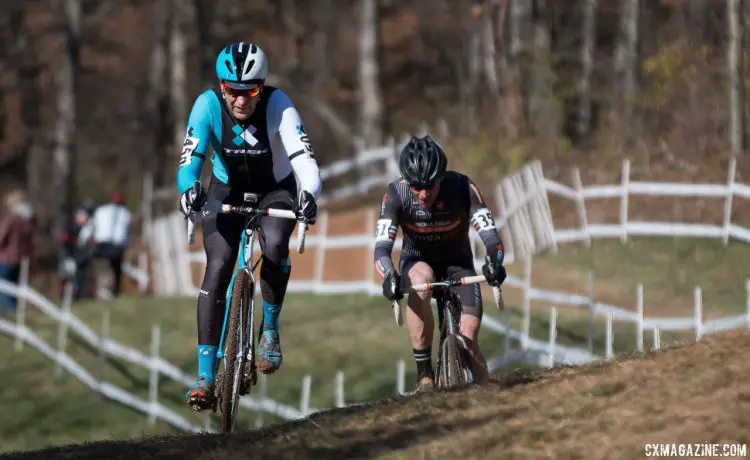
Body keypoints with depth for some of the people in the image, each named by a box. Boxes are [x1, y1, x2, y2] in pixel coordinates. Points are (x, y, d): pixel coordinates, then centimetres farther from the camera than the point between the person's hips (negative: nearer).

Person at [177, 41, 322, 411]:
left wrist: (309, 196, -57)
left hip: (275, 190, -1)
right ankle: (205, 374, -16)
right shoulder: (208, 105, -25)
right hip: (227, 191, 1)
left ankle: (270, 329, -6)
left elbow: (304, 161, -36)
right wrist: (188, 189, -52)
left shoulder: (277, 106, -28)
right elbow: (190, 160, -30)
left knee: (275, 245, -32)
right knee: (217, 267, -18)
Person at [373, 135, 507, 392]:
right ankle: (424, 373, -29)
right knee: (421, 279, -37)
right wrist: (389, 276, -52)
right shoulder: (396, 194, -25)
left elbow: (488, 232, -31)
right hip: (417, 261, -1)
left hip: (458, 263, 1)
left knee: (469, 340, -15)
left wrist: (496, 262, -52)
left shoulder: (462, 188, -26)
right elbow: (382, 247, -31)